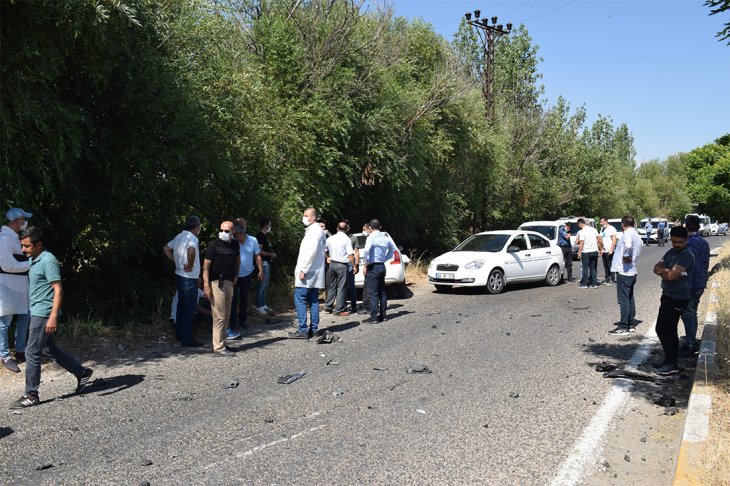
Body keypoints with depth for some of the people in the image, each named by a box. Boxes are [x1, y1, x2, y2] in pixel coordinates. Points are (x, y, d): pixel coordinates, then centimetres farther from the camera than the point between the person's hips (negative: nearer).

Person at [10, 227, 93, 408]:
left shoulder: (48, 261, -16)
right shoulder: (33, 260, 12)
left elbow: (58, 290, -20)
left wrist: (53, 316, -25)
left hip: (44, 314, -10)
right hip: (37, 313, 10)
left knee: (32, 353, -4)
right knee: (49, 349, 16)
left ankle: (31, 395, 6)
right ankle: (82, 373, 25)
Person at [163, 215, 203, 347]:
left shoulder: (179, 237, 8)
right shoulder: (192, 238, -19)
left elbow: (166, 249, 21)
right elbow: (191, 251, -41)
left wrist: (176, 262, 14)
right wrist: (190, 266, -26)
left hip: (179, 276, 9)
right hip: (189, 278, -9)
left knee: (181, 306, 19)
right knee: (190, 309, -1)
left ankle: (179, 334, 30)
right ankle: (187, 339, 5)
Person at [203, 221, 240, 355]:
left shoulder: (235, 244, 9)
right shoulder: (214, 245, -10)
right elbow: (206, 266, -12)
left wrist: (235, 276, 18)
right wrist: (206, 285, -19)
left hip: (229, 283, 7)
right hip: (216, 283, -7)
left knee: (226, 315, 13)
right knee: (219, 316, -7)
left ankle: (222, 343, 24)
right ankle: (218, 347, -2)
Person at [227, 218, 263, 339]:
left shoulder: (253, 241, -6)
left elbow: (257, 256, 3)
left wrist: (260, 271, 2)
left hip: (247, 275, 3)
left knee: (244, 299, 17)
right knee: (234, 301, -8)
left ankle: (242, 322, 34)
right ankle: (234, 327, -7)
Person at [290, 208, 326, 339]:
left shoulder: (314, 231, -14)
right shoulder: (317, 230, 18)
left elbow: (312, 252, -22)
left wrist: (303, 270, -21)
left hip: (307, 273, -10)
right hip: (314, 273, 10)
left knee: (299, 300, -7)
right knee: (313, 301, 10)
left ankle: (302, 330, -7)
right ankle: (313, 329, 13)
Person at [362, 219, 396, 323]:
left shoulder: (371, 237, -12)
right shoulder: (385, 237, 10)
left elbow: (366, 250, -28)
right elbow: (393, 249, 24)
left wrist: (366, 264, -15)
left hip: (373, 267, -7)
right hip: (382, 266, 7)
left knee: (373, 293, -6)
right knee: (382, 292, 13)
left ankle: (374, 317, -7)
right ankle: (382, 315, 18)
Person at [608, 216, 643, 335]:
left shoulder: (627, 234, -15)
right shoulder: (637, 236, 15)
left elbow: (628, 245, -36)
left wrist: (625, 257, -22)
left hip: (624, 271, -10)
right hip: (632, 271, 10)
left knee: (623, 300, -6)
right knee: (630, 298, 17)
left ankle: (623, 327, -3)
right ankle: (631, 324, 25)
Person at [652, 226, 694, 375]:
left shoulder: (686, 256, -17)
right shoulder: (671, 252, 12)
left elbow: (672, 275, -24)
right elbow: (656, 268, 7)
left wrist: (662, 271, -3)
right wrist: (667, 271, -14)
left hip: (677, 299, -9)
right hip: (669, 296, 10)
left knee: (662, 329, -9)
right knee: (669, 330, 15)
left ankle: (671, 364, -1)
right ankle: (670, 362, 24)